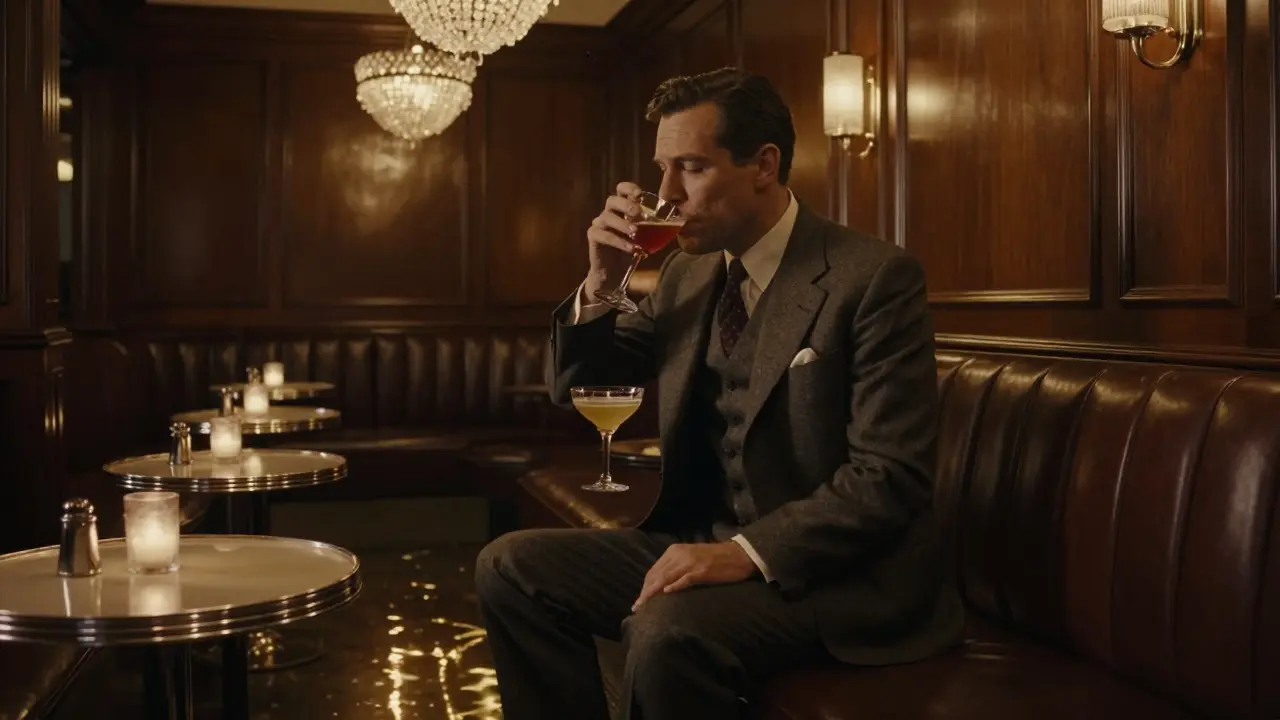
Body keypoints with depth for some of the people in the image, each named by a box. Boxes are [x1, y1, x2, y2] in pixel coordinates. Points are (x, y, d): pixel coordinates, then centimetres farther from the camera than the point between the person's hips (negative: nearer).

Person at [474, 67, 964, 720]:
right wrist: (601, 281, -4)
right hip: (703, 544, 7)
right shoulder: (686, 275, 8)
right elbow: (575, 386, 14)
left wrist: (748, 551, -29)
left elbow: (890, 476, -19)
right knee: (510, 566, -5)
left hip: (831, 569, -7)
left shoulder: (874, 277, -13)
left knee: (665, 633, -32)